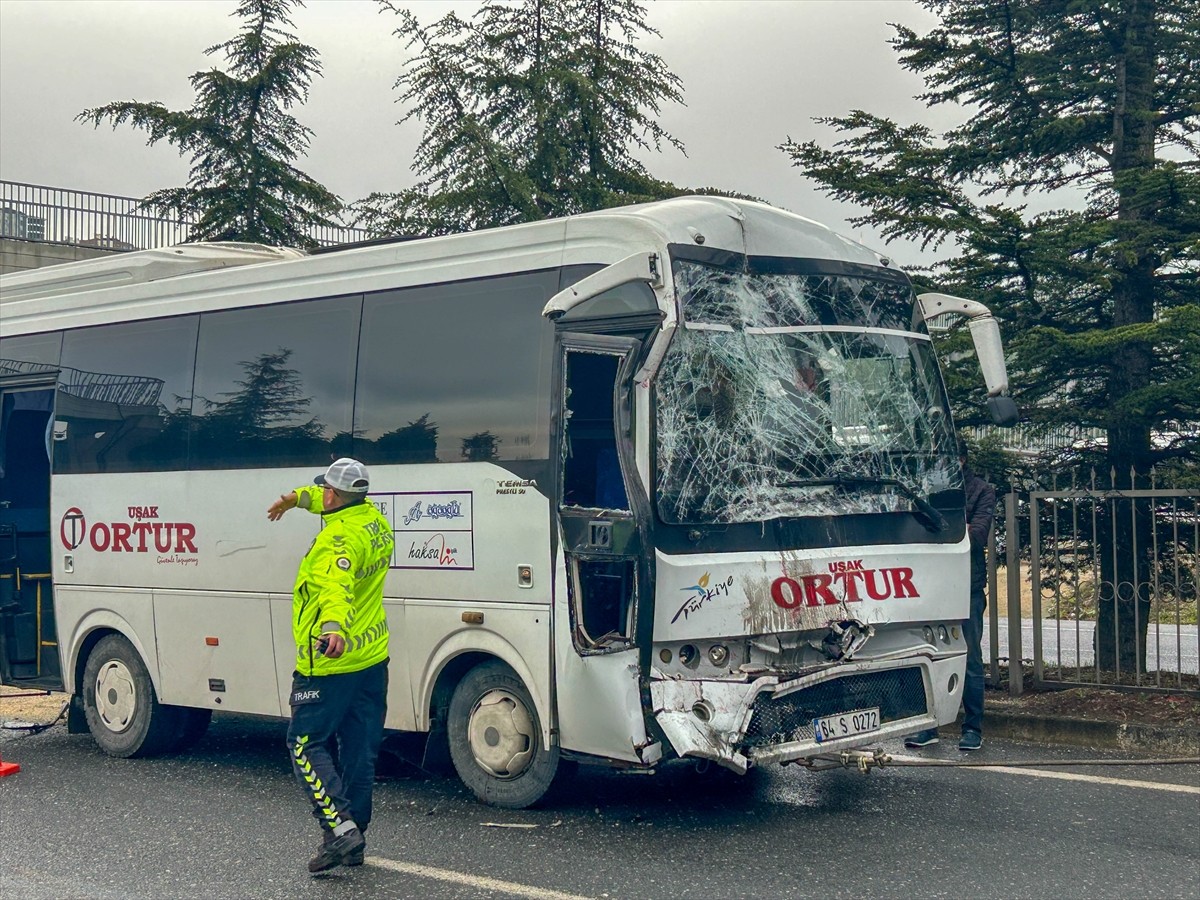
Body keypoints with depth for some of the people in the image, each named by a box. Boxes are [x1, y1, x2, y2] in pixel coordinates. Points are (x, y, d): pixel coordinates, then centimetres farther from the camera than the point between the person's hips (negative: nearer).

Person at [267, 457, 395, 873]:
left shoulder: (340, 538, -21)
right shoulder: (375, 522, 6)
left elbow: (336, 586, -41)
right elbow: (340, 503, 29)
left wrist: (333, 627, -57)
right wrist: (296, 497, 37)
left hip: (329, 663, -9)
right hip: (372, 658, 9)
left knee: (307, 745, 2)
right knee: (360, 750, 13)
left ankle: (339, 828, -11)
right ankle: (353, 841, 20)